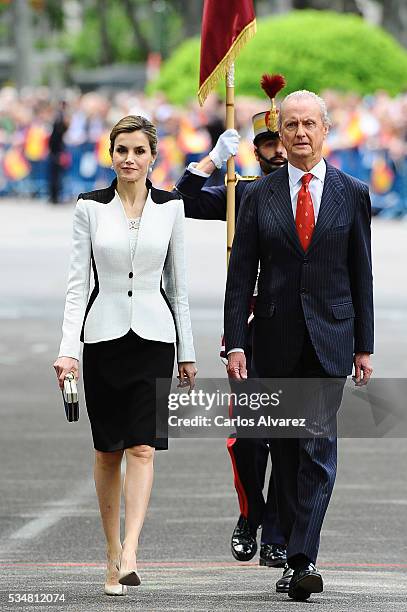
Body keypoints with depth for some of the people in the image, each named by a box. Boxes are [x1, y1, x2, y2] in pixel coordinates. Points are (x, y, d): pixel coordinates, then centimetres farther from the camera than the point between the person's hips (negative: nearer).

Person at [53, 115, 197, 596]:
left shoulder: (169, 208, 3)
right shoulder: (90, 207, 1)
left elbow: (177, 283, 9)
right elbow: (77, 282, -2)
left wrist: (187, 352, 9)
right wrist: (69, 349, -11)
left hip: (154, 335, 0)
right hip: (104, 334, 0)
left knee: (142, 447, -12)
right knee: (107, 450, 7)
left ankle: (128, 556, -20)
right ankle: (113, 551, 20)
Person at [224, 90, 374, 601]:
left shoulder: (352, 194, 4)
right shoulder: (259, 196, 4)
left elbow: (361, 272, 6)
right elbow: (241, 273, 2)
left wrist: (364, 346, 4)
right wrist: (234, 343, -5)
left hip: (330, 337, -1)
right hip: (276, 337, 1)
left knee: (319, 447, -10)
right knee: (284, 447, 8)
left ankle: (303, 558, -14)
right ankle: (293, 543, 19)